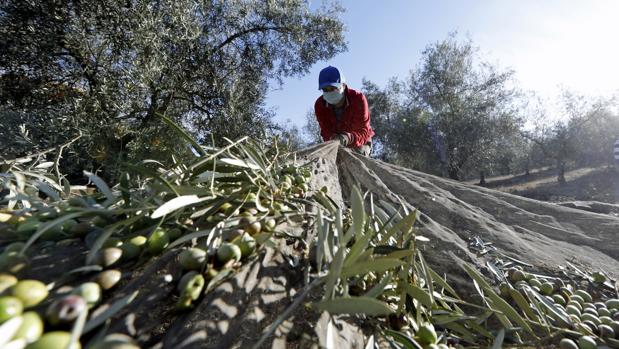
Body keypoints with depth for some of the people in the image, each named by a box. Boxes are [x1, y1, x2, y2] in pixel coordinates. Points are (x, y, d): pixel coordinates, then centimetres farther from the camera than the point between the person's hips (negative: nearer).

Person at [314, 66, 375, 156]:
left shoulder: (358, 99, -30)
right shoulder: (320, 105, -22)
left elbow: (363, 132, -36)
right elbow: (326, 132, -24)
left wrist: (348, 138, -60)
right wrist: (333, 139, -51)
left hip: (359, 141, -2)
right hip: (337, 144, 3)